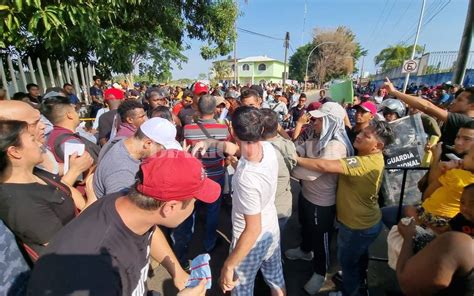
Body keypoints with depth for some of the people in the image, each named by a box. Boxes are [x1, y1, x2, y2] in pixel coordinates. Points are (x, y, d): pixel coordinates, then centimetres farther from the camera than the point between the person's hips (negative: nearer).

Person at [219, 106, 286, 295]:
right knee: (277, 280, 28)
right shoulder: (268, 148, -18)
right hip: (272, 230, 7)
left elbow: (253, 229, -31)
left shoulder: (246, 177, -39)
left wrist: (228, 265, -23)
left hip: (253, 240, -6)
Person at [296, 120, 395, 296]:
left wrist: (296, 158, -32)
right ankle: (358, 279, 61)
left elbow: (324, 166, -43)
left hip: (358, 226, -9)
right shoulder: (372, 157, -3)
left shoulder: (366, 163, -36)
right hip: (365, 221, 9)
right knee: (359, 255, 34)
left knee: (347, 260, 18)